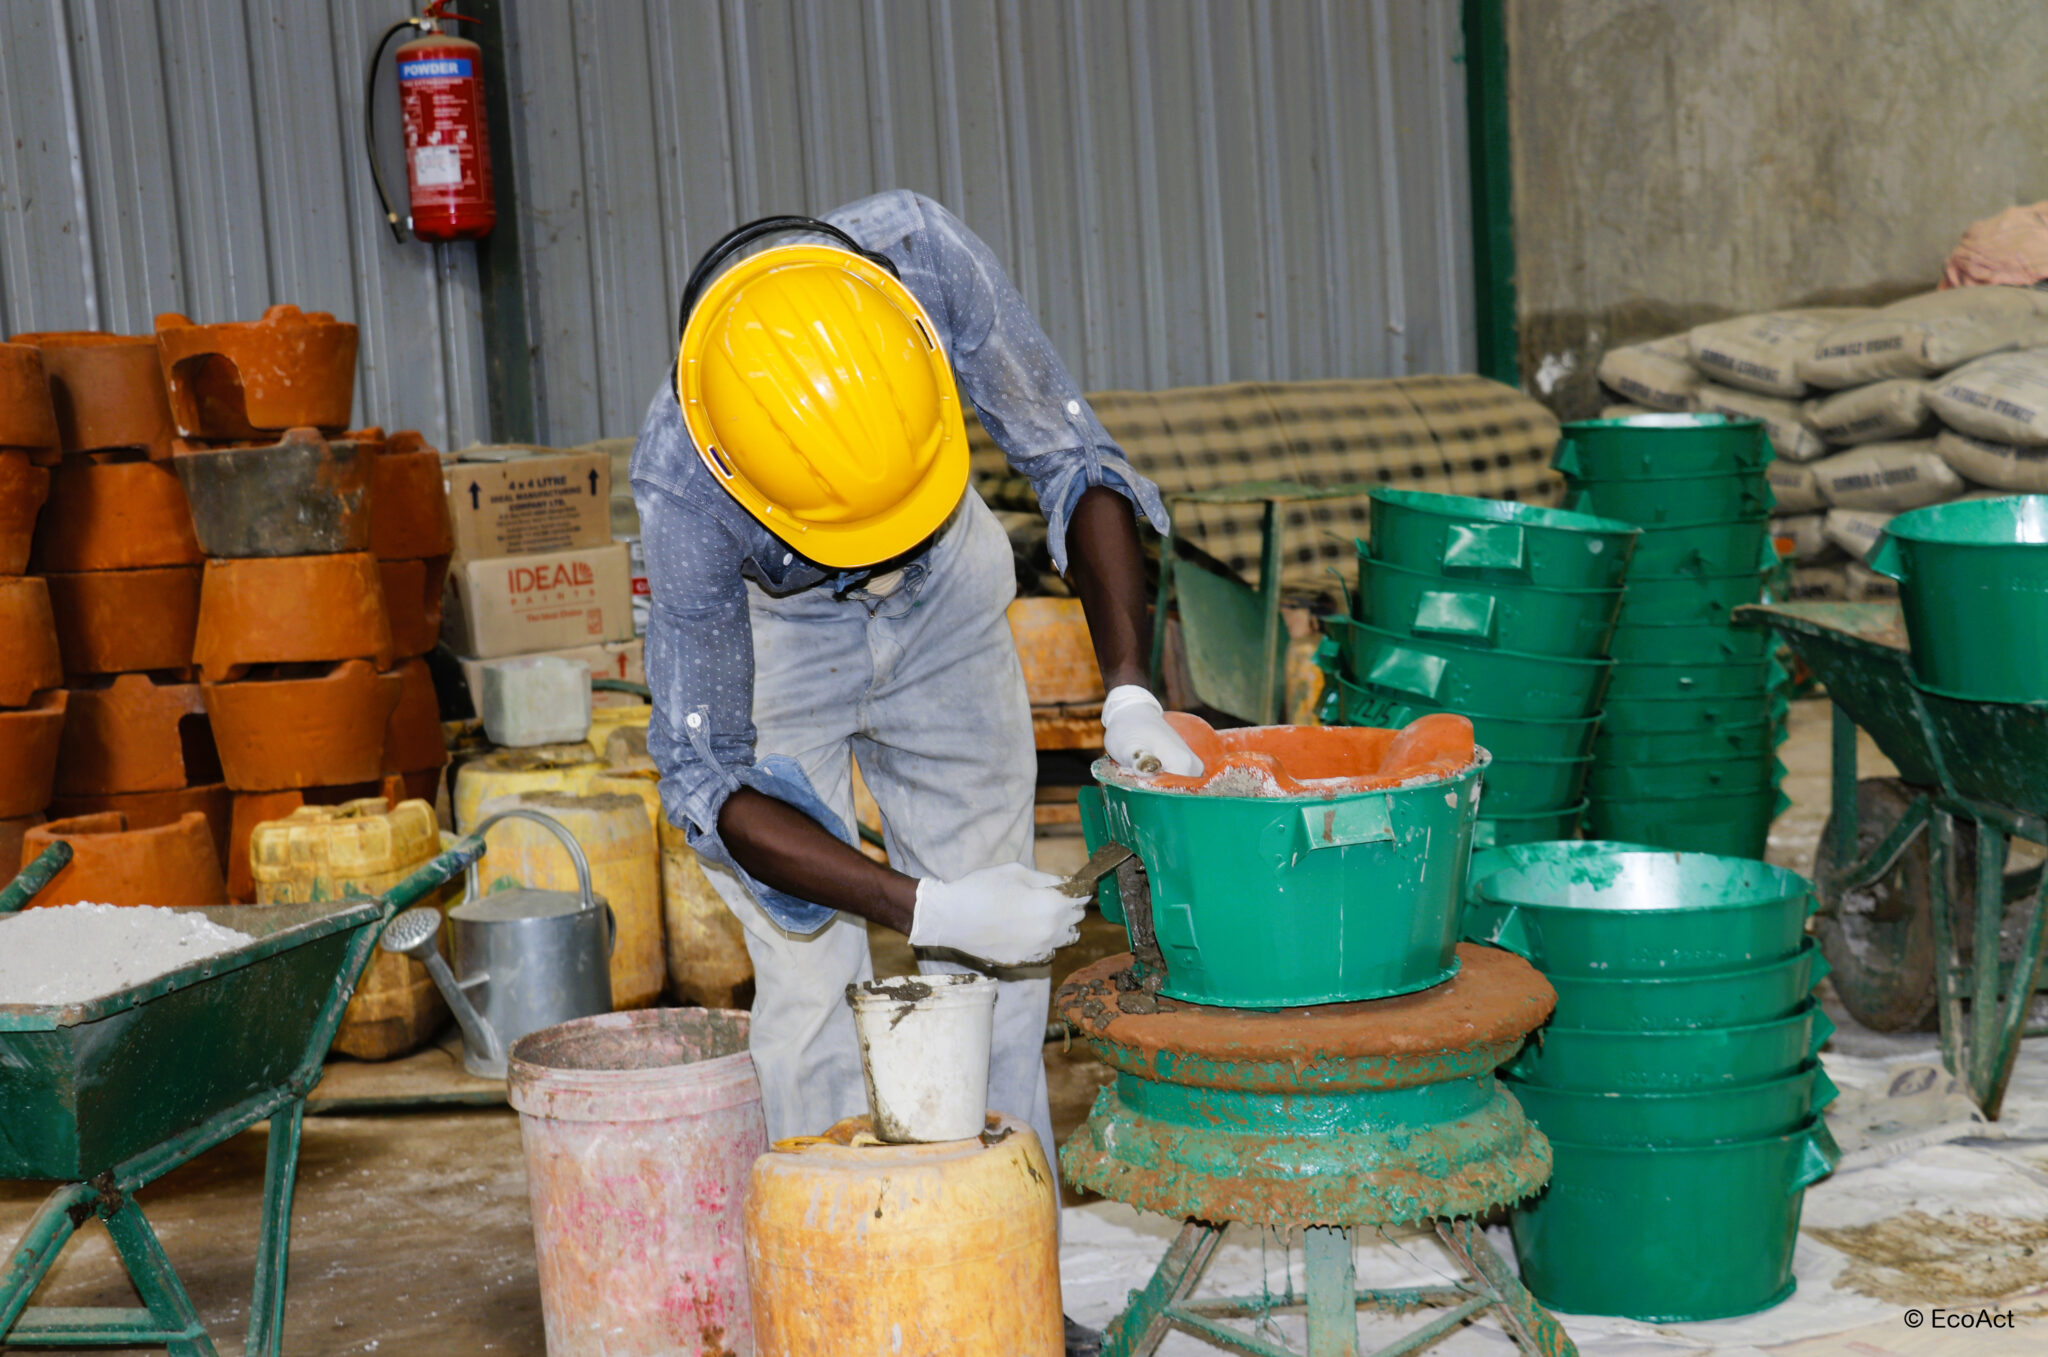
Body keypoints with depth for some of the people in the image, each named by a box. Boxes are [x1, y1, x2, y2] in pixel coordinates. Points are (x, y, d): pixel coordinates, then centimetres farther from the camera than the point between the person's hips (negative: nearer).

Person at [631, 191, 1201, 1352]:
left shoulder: (925, 255, -34)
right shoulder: (681, 483, -38)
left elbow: (1076, 461, -19)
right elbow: (705, 779, -30)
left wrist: (1131, 691, -29)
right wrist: (926, 907, -38)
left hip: (945, 602, 3)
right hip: (766, 634, -3)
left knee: (999, 965, 4)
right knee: (815, 985, -10)